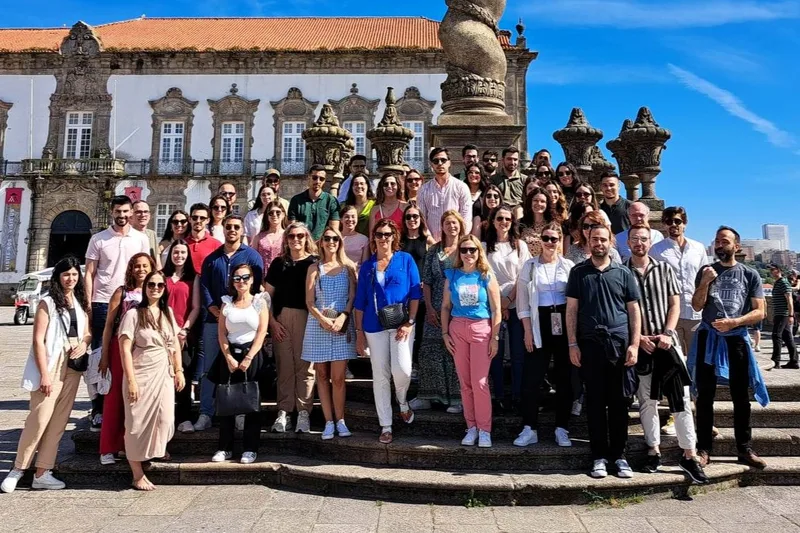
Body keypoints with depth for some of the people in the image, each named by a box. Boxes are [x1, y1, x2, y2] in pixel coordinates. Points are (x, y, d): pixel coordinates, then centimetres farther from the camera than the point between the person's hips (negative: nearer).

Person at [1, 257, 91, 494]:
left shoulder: (81, 302, 11)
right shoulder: (47, 302, -6)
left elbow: (87, 332, 20)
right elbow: (38, 340, -10)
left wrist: (84, 344, -4)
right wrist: (44, 374, -15)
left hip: (73, 366, 6)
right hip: (51, 364, -6)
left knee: (59, 421, 7)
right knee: (40, 418, -7)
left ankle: (42, 473, 14)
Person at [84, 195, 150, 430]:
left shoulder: (141, 239, 6)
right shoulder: (98, 239, 3)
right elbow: (89, 273, 3)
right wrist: (88, 304, -5)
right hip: (102, 304, -1)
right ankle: (98, 410, 12)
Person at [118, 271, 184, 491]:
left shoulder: (168, 313, 8)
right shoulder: (133, 314, -9)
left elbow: (175, 344, 13)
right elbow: (125, 350, -12)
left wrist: (179, 371, 7)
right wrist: (130, 380, -16)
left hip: (164, 374, 5)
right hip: (141, 375, -5)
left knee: (164, 419, 3)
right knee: (138, 423, 3)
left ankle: (157, 449, 35)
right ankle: (138, 476, 13)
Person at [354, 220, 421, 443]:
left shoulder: (406, 260, 4)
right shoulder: (367, 266, 9)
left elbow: (415, 293, 0)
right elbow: (360, 302, 10)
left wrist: (409, 322, -9)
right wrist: (359, 332, 7)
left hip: (401, 323, -2)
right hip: (374, 326, 2)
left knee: (402, 370, -16)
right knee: (380, 376, 4)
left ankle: (402, 402, 18)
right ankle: (385, 426, 16)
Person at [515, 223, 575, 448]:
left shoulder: (569, 266, 4)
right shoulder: (530, 266, 5)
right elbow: (523, 301, 3)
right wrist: (527, 331, -4)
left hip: (564, 324, 0)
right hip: (540, 325, 0)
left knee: (565, 378, 6)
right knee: (531, 379, -1)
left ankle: (562, 429, 18)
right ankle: (529, 429, 9)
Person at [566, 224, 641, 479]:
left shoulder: (623, 273, 7)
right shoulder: (579, 272, 6)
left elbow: (634, 310, 7)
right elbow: (571, 309, 4)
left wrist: (634, 344, -2)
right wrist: (572, 344, -3)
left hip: (619, 344, 1)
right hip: (590, 344, 0)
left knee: (618, 402, 6)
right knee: (595, 402, 5)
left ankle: (619, 455, 18)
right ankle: (599, 456, 14)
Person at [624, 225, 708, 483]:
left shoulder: (664, 269, 7)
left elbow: (675, 304, 6)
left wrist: (667, 333, -7)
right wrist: (639, 338, -8)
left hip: (666, 342, 1)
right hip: (638, 344, -1)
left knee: (681, 398, -1)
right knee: (646, 400, 8)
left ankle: (689, 456, 7)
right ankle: (654, 450, 19)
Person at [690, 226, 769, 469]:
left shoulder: (750, 274, 3)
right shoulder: (706, 271, 6)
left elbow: (760, 312, -2)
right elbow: (697, 306, 0)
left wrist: (733, 322, -16)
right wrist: (705, 282, -13)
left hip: (737, 340, 0)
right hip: (708, 339, 1)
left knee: (741, 397, 7)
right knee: (705, 396, 3)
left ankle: (744, 449, 18)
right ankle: (704, 449, 10)